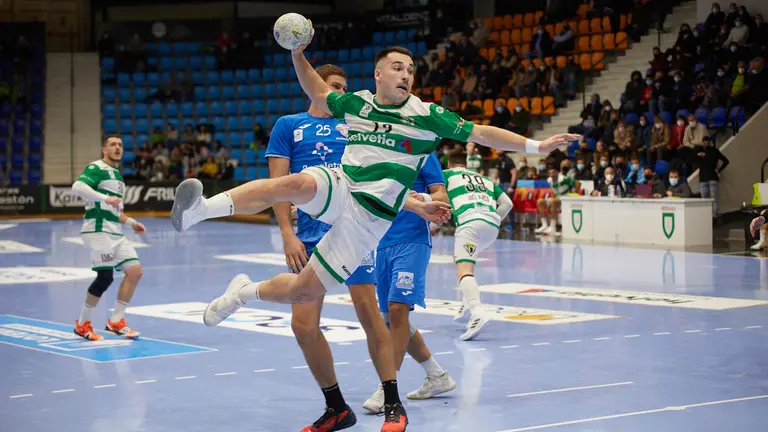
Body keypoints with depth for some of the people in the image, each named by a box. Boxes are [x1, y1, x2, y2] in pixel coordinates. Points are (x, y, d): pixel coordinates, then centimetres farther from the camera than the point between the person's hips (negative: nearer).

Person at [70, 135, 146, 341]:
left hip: (115, 232, 9)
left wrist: (131, 222, 21)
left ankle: (116, 321, 7)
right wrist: (105, 198, -32)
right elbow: (77, 187, -24)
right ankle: (82, 324, 3)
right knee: (105, 276, -13)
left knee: (135, 270, -2)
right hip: (98, 230, -9)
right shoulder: (96, 168, -5)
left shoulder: (117, 175, 23)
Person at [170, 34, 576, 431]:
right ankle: (200, 209, -47)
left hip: (368, 217, -1)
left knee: (303, 290, -7)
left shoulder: (427, 115, -2)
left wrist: (536, 145, -7)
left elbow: (482, 133, -2)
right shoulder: (356, 104, 8)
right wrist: (298, 56, 12)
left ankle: (244, 293, 20)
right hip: (336, 188, 1)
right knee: (294, 184, -36)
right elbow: (317, 91, 26)